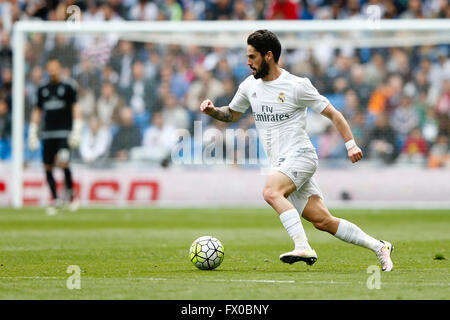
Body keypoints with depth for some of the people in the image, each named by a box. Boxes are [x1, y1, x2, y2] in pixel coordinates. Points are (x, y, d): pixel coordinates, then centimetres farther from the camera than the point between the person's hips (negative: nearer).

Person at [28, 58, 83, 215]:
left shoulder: (68, 87, 1)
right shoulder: (43, 90, 13)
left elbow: (76, 108, -1)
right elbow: (37, 112, 19)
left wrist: (77, 131, -9)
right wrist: (32, 133, 14)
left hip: (64, 132, -4)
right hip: (48, 134, 5)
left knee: (63, 162, -21)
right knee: (48, 167, 1)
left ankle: (71, 195, -5)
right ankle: (56, 200, 11)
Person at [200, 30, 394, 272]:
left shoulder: (297, 86, -7)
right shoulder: (250, 86, 11)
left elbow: (332, 113, -2)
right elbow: (232, 114, 26)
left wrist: (350, 144, -11)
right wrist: (212, 111, 5)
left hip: (300, 155, -6)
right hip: (281, 164, 6)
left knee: (271, 191, -33)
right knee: (323, 221, 0)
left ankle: (303, 247, -39)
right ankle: (379, 247, 11)